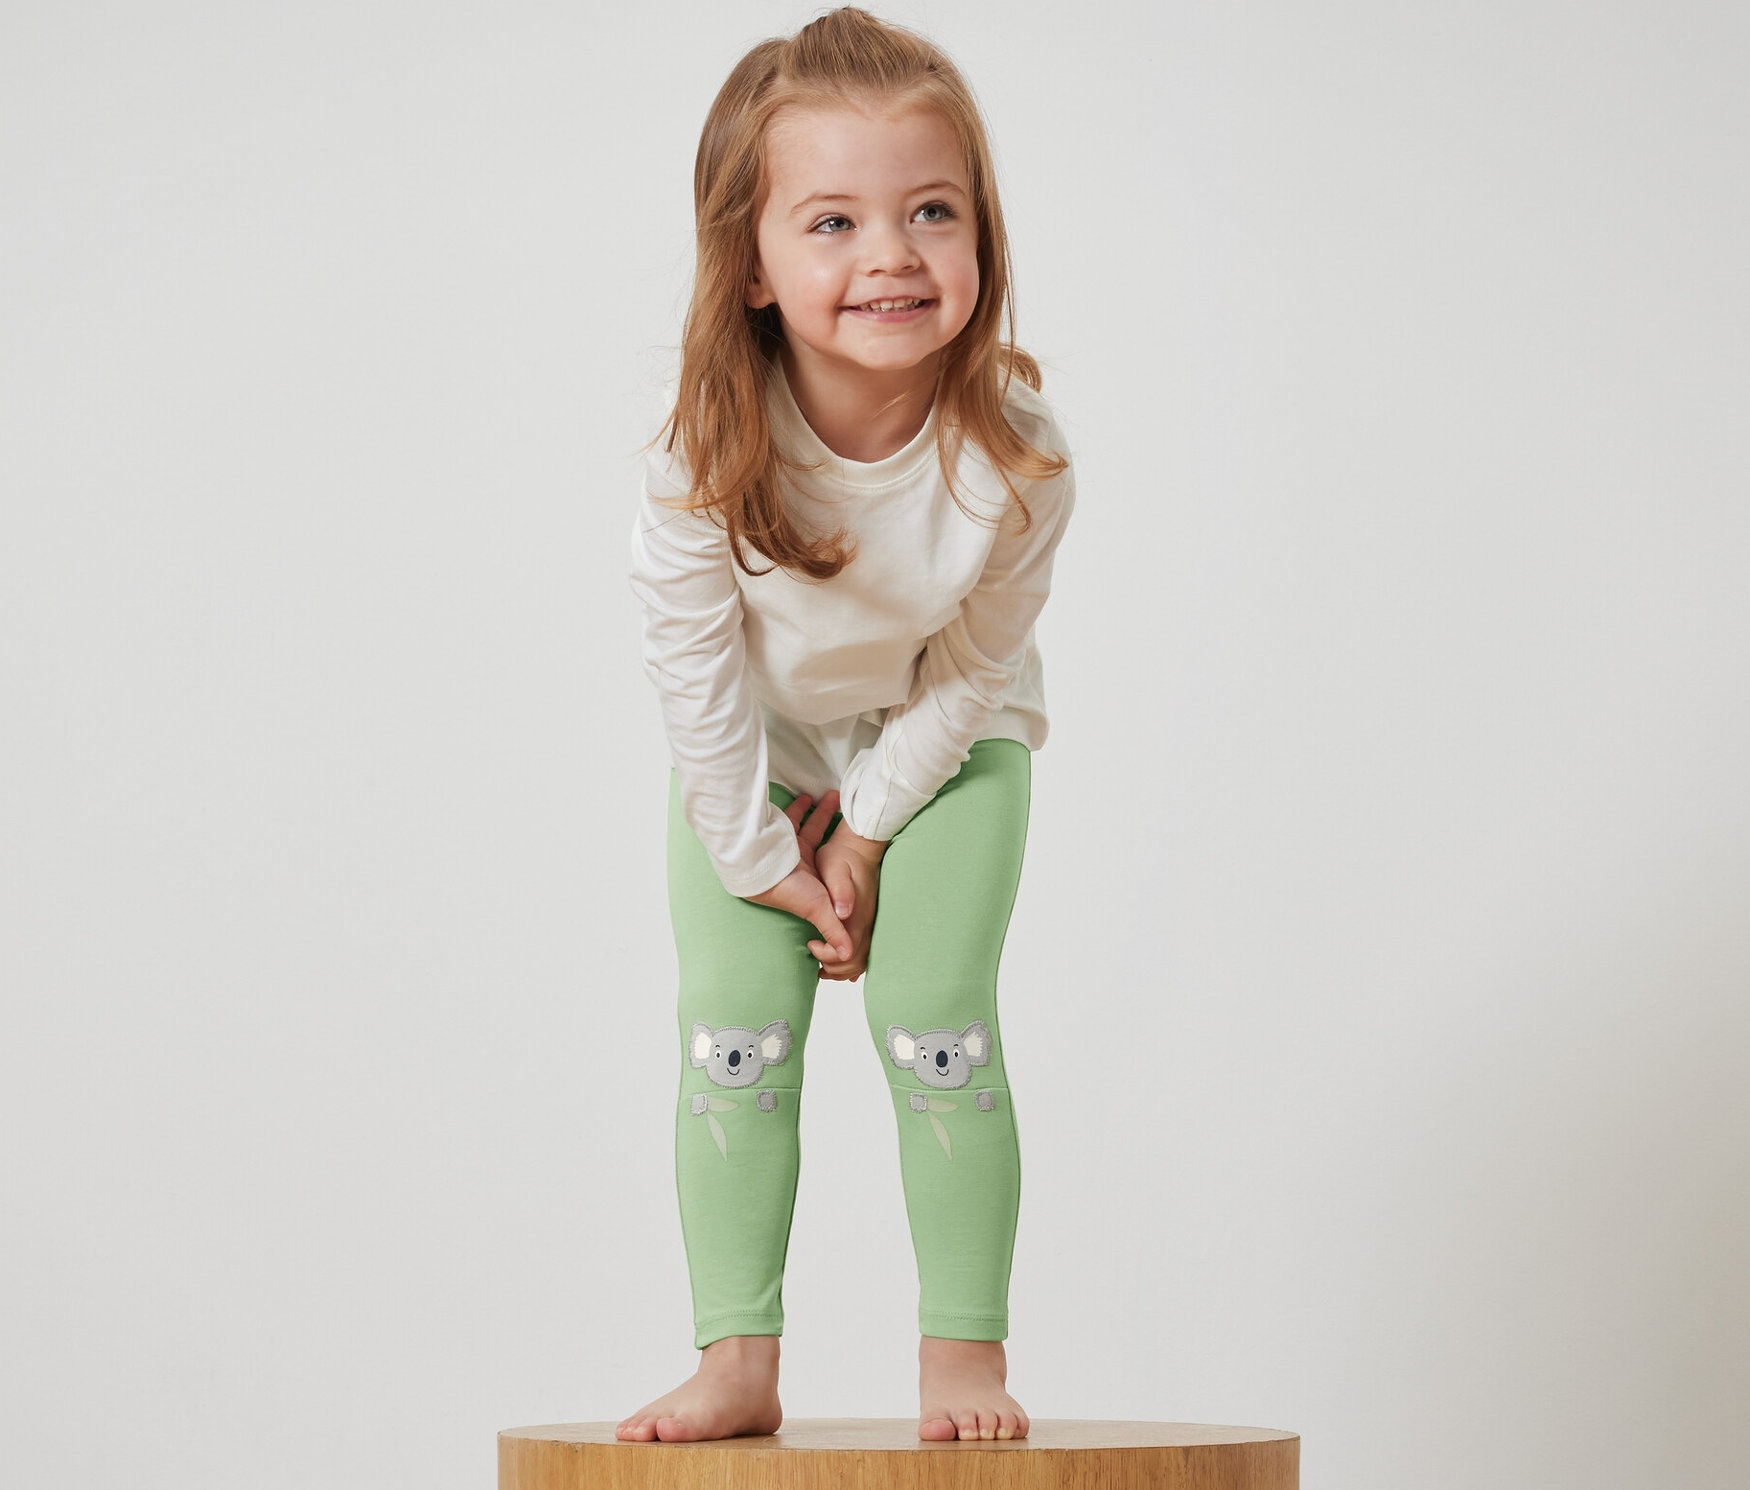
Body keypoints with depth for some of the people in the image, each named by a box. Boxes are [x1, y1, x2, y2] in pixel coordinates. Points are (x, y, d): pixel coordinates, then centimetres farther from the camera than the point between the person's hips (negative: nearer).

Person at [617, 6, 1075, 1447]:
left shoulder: (1015, 456, -31)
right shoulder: (703, 461, -33)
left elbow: (971, 670, -17)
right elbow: (699, 680, -19)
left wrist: (867, 830, -13)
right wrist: (764, 858, -11)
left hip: (943, 742, -1)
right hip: (756, 750, 1)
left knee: (935, 1027, -9)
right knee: (734, 1033, -5)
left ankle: (965, 1352, 5)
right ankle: (738, 1360, 4)